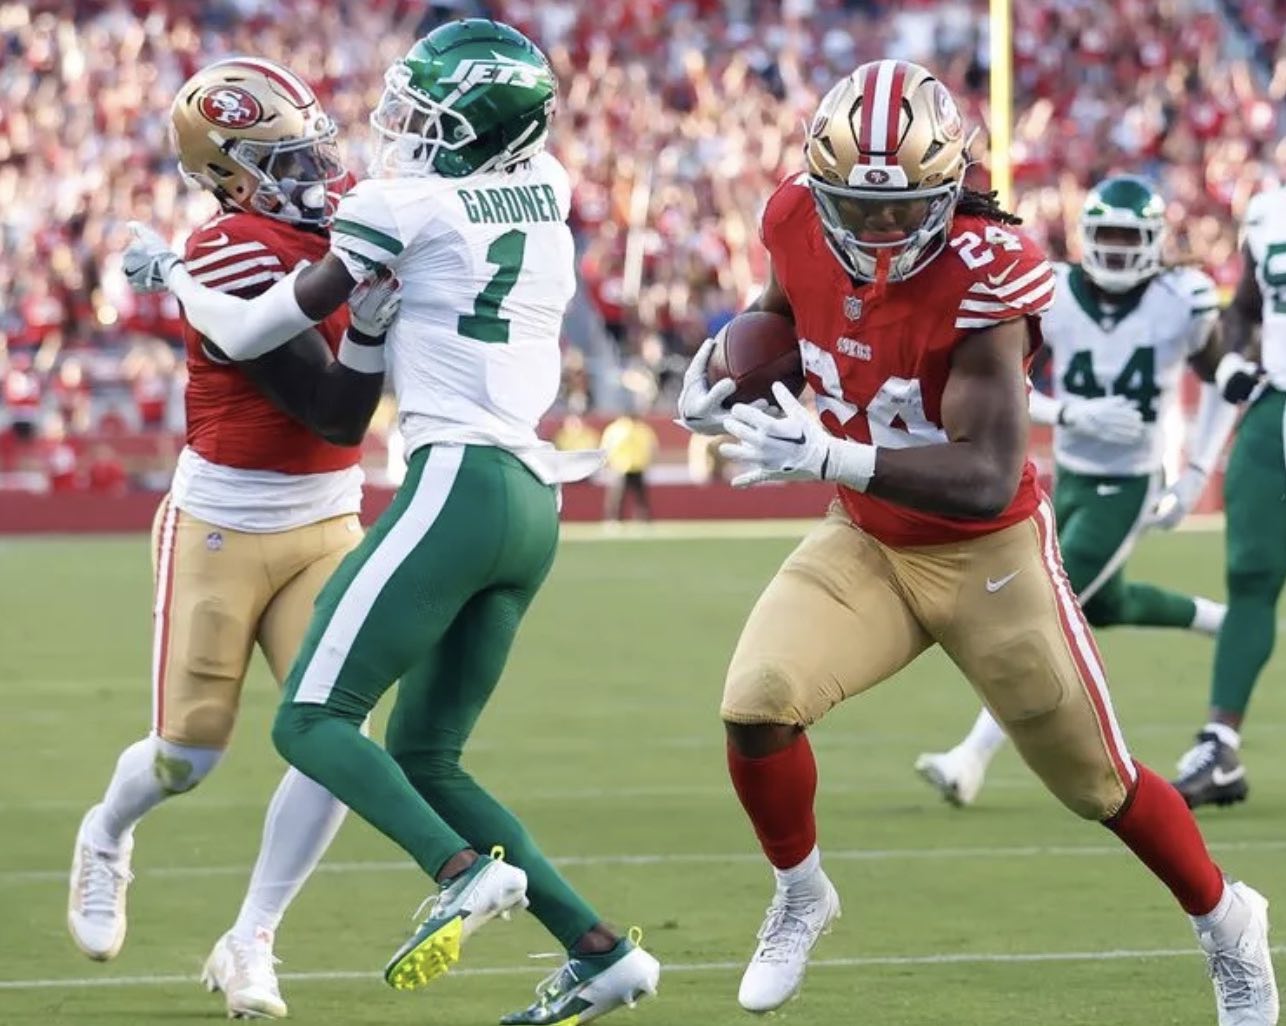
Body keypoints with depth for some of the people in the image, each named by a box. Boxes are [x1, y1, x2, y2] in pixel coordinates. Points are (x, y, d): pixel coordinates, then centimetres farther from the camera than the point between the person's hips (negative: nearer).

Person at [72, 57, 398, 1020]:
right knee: (191, 751, 6)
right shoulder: (231, 265, -23)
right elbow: (336, 413, -23)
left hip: (325, 525, 5)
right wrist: (369, 322, -37)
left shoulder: (345, 218, -3)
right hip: (220, 531, -5)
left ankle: (249, 947, 6)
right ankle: (106, 838, 42)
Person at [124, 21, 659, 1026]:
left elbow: (252, 334, 3)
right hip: (534, 503, 8)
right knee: (423, 759, 13)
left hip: (460, 482, -8)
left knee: (312, 719, -9)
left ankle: (466, 870, -31)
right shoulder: (546, 190, 13)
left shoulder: (407, 204, -5)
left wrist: (169, 273, 19)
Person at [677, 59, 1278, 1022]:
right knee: (757, 705, -19)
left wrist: (829, 456, -48)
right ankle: (801, 898, 9)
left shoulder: (982, 277, -32)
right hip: (865, 545, 4)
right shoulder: (798, 222, -15)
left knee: (1098, 780, 9)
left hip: (987, 555, -4)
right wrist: (725, 367, -9)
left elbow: (988, 479, -37)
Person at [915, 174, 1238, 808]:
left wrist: (1194, 479, -4)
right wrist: (1075, 413, -24)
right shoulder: (1052, 296, -10)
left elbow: (1221, 384, 2)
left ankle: (973, 759, -12)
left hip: (1126, 490, -5)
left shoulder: (1180, 304, -15)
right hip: (1068, 479, 5)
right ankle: (1232, 627, 49)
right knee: (1104, 606, 24)